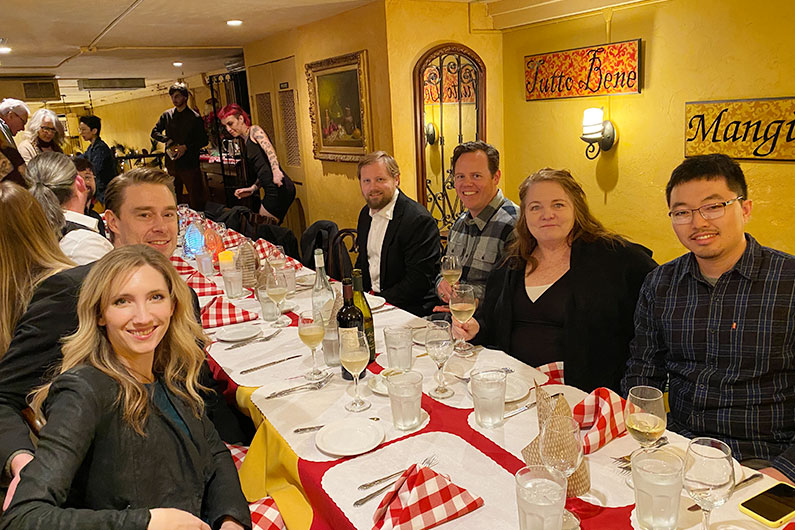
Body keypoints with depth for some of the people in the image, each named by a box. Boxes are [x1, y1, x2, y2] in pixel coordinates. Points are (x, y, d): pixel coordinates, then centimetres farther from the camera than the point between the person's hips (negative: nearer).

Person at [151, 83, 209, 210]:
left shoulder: (195, 117, -3)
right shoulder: (167, 115, 10)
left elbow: (203, 141, -4)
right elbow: (154, 132, 11)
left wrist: (186, 147, -16)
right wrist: (167, 140, -8)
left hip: (190, 163, -4)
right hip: (172, 164, 5)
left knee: (197, 201, -5)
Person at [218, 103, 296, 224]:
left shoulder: (254, 130, 0)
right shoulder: (246, 142, 24)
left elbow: (269, 149, -22)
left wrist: (276, 170, -38)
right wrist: (252, 189, 15)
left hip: (279, 188, -9)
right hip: (273, 191, 9)